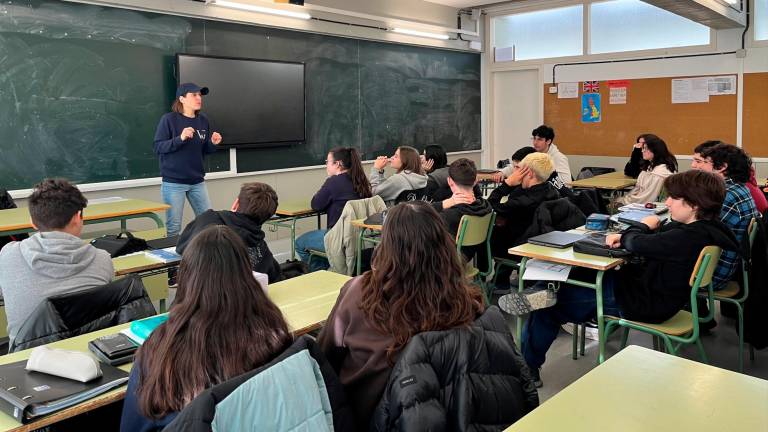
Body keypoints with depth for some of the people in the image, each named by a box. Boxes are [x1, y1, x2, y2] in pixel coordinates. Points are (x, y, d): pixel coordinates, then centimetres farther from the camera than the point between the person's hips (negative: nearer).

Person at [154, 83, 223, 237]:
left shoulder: (203, 120, 7)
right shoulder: (169, 119, -8)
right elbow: (158, 147, -11)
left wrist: (213, 143, -6)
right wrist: (180, 139, -24)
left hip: (197, 181, 5)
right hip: (173, 182, -5)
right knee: (173, 227, 1)